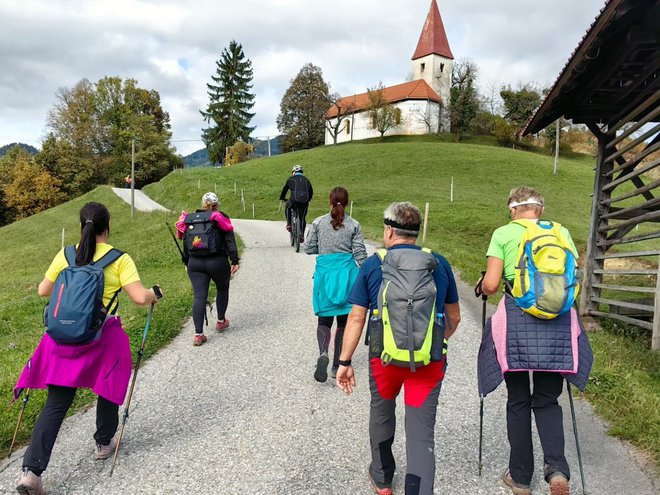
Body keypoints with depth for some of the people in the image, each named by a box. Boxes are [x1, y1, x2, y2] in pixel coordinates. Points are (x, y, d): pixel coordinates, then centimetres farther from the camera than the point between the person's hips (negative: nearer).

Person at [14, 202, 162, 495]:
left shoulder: (65, 255, 1)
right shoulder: (119, 259, -10)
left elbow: (43, 291, 10)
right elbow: (140, 298, -17)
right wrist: (155, 293, 4)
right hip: (103, 339, -3)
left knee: (56, 402, 8)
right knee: (108, 389, 22)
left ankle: (31, 471, 3)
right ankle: (104, 444, 40)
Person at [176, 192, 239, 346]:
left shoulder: (190, 219, 12)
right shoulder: (220, 218, 1)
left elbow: (185, 244, 15)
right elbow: (230, 241, -6)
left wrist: (186, 263, 24)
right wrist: (234, 261, -6)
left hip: (194, 263, 3)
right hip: (217, 262, -2)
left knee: (199, 296, -1)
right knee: (222, 289, 23)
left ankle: (198, 334, -7)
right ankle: (221, 322, 32)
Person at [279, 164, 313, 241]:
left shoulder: (291, 179, 13)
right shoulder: (306, 180, 21)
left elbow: (285, 189, 20)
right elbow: (311, 191, 26)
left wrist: (282, 198, 37)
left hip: (294, 200, -2)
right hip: (304, 202, 2)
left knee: (288, 207, 30)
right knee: (303, 218, 17)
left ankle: (289, 224, 19)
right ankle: (302, 235, 13)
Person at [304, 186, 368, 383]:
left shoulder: (318, 223, -1)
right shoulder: (353, 225, -2)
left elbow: (308, 248, 3)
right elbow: (360, 253, -2)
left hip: (325, 272, 0)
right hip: (347, 273, 0)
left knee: (324, 319, 10)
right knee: (343, 320, 11)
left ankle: (323, 353, -18)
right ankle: (337, 366, 15)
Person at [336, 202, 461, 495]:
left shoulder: (372, 265, -2)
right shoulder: (440, 264, 3)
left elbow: (356, 317, -3)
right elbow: (454, 317, 11)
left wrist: (345, 363, 4)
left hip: (385, 357, 0)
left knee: (381, 414, 25)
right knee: (422, 433, 6)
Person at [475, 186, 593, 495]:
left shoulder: (503, 234, 1)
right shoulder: (560, 231, 9)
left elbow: (491, 284, -5)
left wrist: (481, 287, 17)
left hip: (516, 319, -2)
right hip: (558, 323, 2)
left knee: (518, 402, 12)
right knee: (547, 400, 16)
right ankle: (556, 467, -4)